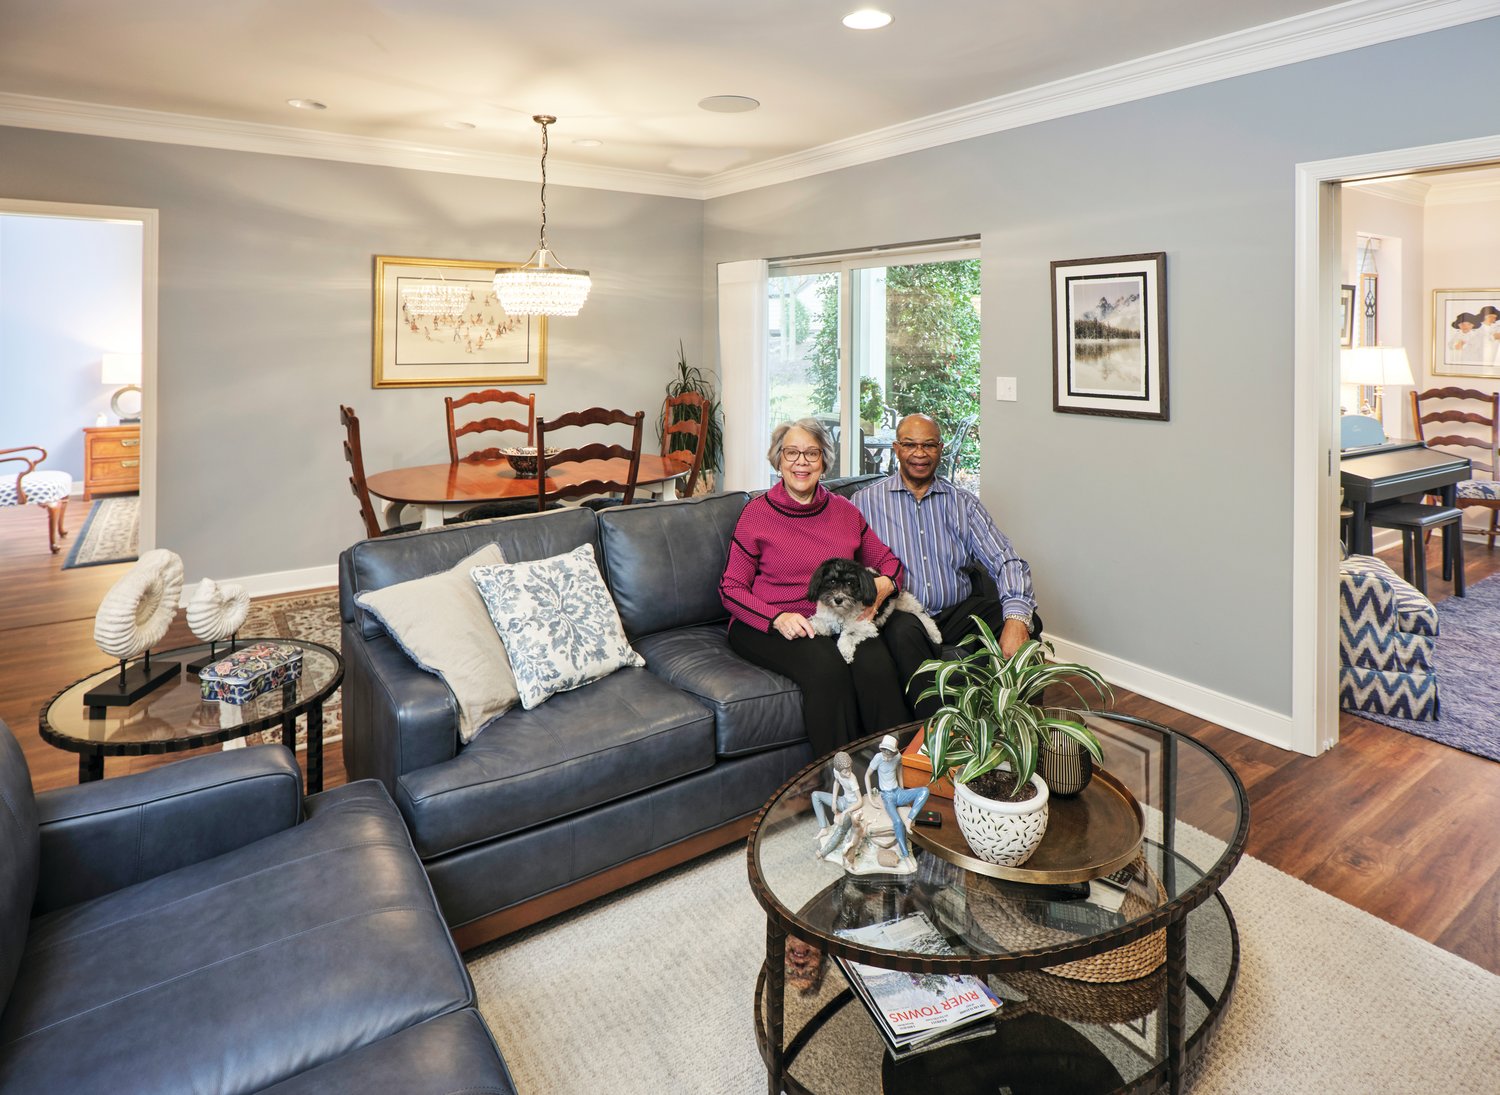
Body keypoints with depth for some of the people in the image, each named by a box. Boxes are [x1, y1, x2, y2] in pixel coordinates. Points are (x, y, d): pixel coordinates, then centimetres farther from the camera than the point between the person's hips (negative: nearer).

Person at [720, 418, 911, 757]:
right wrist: (778, 618, -17)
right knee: (826, 665, -32)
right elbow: (730, 588, -1)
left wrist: (884, 585, -5)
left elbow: (887, 559, 20)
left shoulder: (844, 511, 12)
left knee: (875, 661, -28)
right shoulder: (757, 513, 0)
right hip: (765, 627, -3)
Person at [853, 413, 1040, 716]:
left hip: (957, 612, 3)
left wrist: (1016, 619, -19)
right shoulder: (866, 501, 7)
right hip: (900, 615, -3)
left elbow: (1006, 561, 1)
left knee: (1027, 621, -21)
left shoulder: (962, 502, 12)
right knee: (903, 628, -37)